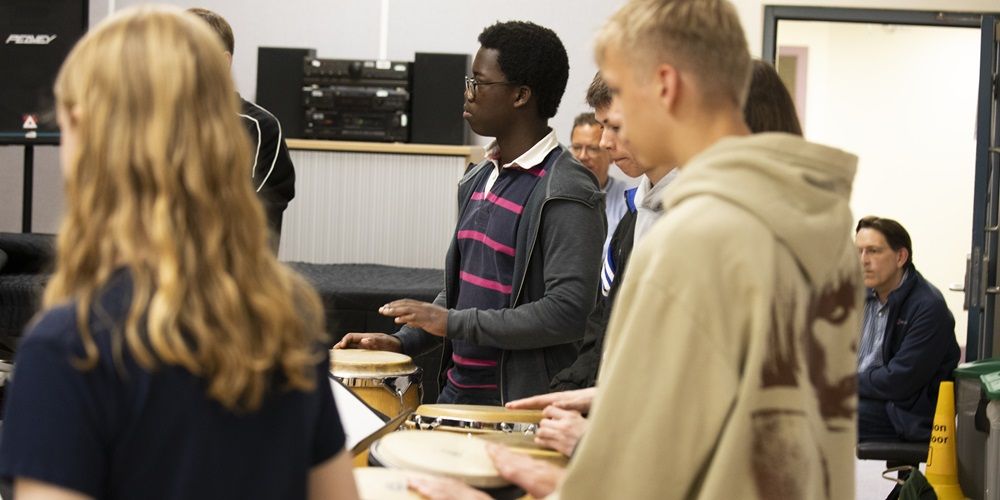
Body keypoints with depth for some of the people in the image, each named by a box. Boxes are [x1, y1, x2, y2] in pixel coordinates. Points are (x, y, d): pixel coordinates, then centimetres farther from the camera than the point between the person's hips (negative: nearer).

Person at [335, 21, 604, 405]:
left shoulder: (566, 194, -17)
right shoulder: (479, 179, 11)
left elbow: (567, 313, -24)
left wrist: (453, 322, -20)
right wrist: (403, 342, 7)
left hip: (518, 409, -8)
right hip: (457, 392, 8)